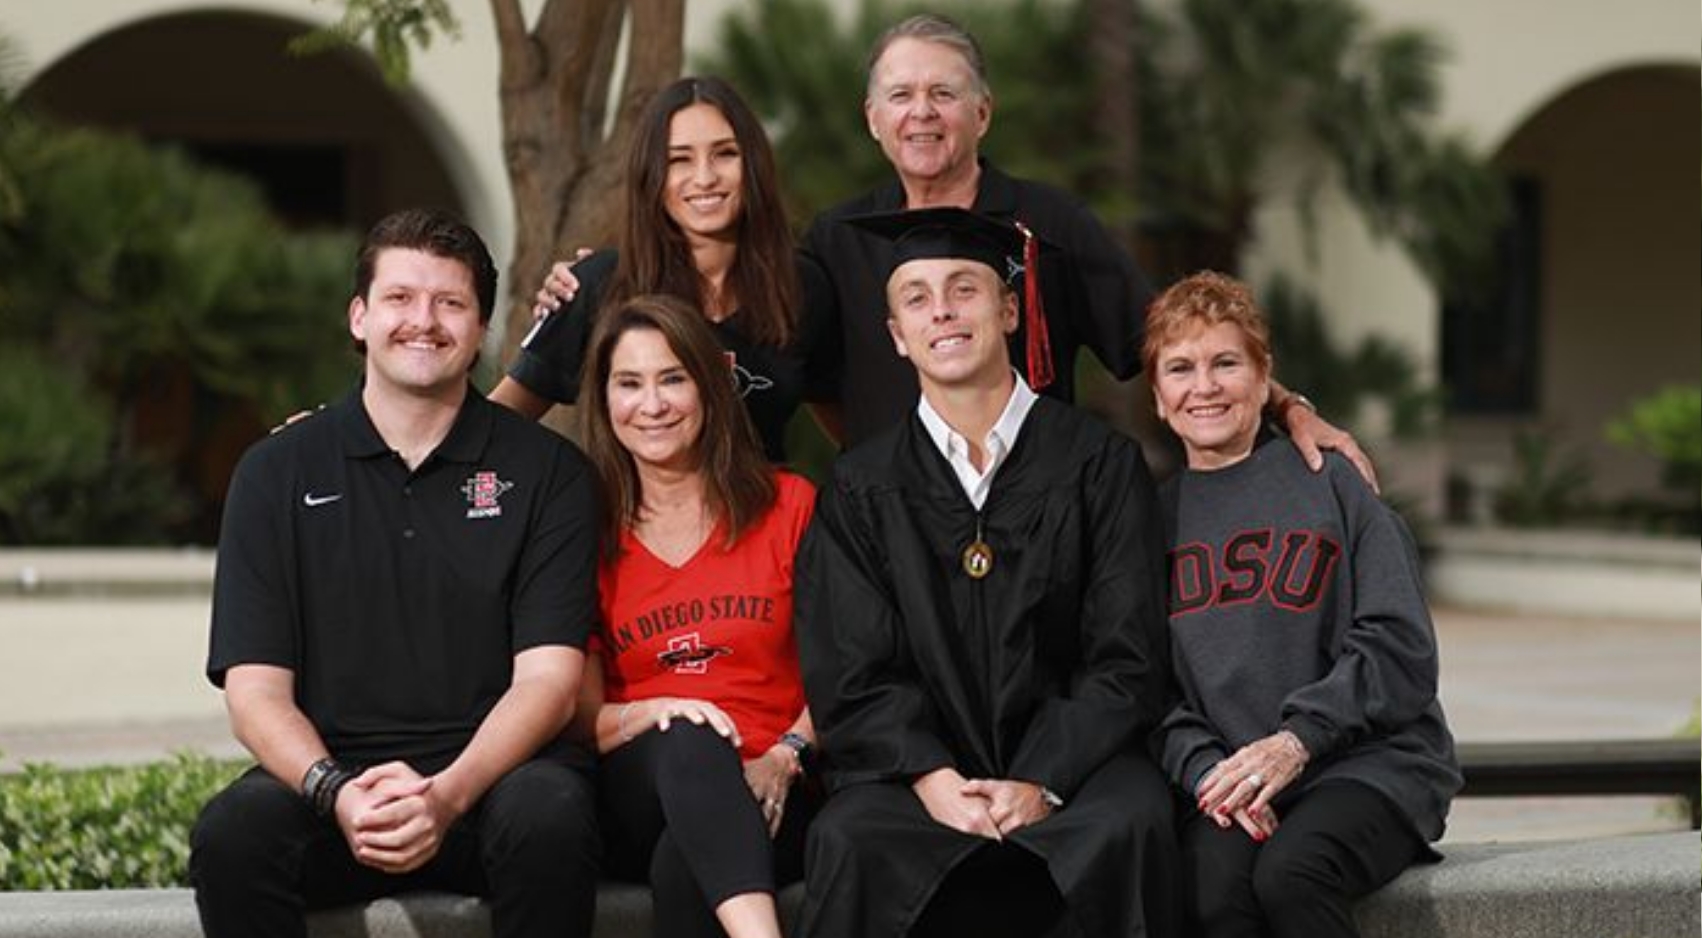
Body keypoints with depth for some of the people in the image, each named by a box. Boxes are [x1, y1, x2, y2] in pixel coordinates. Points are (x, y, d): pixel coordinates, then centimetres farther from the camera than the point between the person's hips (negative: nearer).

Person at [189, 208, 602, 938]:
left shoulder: (547, 471, 7)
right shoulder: (278, 472, 10)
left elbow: (548, 675, -2)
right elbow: (255, 687, 3)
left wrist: (448, 794, -21)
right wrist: (336, 793, -18)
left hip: (493, 774, 0)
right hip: (329, 774, 1)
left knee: (548, 814, -35)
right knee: (232, 830, -31)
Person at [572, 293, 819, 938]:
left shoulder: (789, 506, 10)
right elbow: (579, 714, 6)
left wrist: (787, 753, -12)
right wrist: (652, 712, -16)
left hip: (770, 792, 0)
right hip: (640, 788, 0)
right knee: (687, 742, -39)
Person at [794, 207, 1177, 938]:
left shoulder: (1099, 462, 4)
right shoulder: (861, 490, 8)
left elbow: (1126, 661, -1)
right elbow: (853, 677, 2)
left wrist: (1042, 783, -16)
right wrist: (936, 782, -16)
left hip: (1068, 761, -1)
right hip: (921, 765, 1)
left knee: (1130, 826, -34)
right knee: (846, 843, -31)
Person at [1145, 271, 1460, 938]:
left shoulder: (1331, 481, 7)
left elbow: (1402, 648, -1)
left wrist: (1298, 739, -13)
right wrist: (1204, 767, -11)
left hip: (1367, 763, -2)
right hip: (1224, 781, 2)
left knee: (1290, 874, -34)